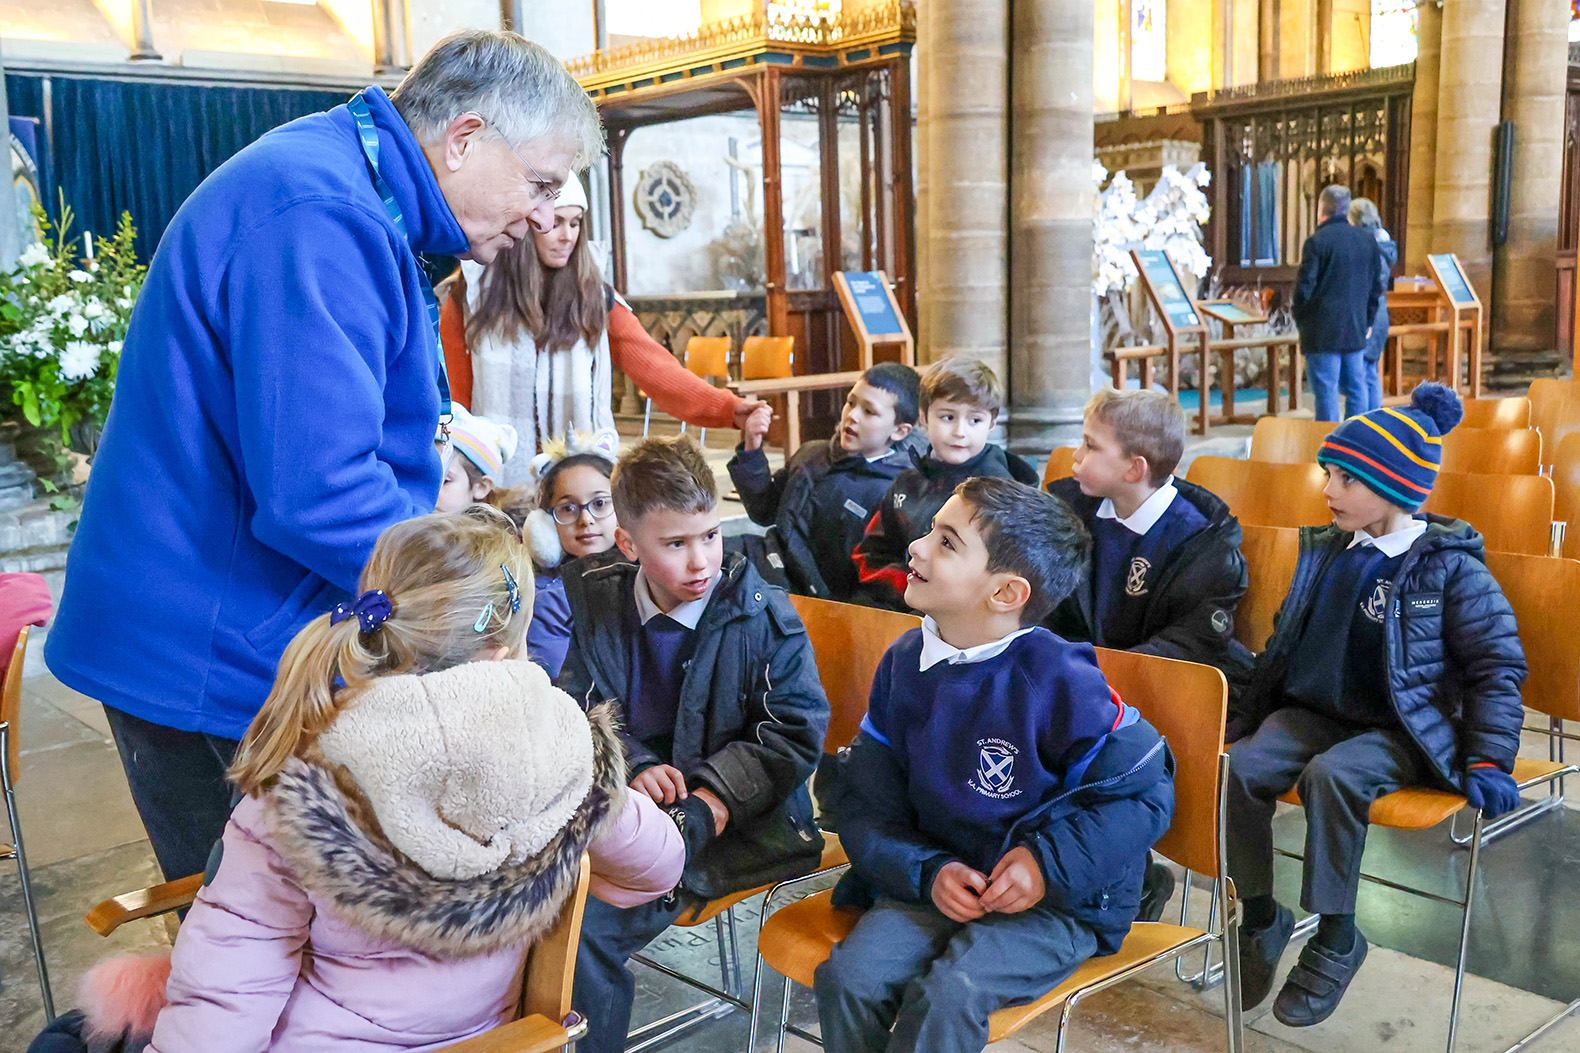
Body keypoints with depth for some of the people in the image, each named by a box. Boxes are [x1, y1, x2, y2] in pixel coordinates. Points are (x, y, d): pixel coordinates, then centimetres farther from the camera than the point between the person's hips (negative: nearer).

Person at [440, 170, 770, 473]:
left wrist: (728, 408, -21)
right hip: (501, 481, -1)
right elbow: (454, 395, 2)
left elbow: (655, 369, -7)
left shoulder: (596, 300, 3)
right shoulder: (473, 294, 1)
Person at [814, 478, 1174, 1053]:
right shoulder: (904, 663, 0)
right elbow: (867, 806, 4)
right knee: (846, 978, -18)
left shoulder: (1060, 681, -15)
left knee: (946, 995, -28)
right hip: (936, 881, 5)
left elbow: (1145, 793, -8)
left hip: (1053, 902, -4)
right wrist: (927, 871, -13)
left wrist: (1050, 862, -18)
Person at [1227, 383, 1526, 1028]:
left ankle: (1336, 938, -16)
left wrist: (1488, 761, -12)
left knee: (1332, 775, -35)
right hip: (1312, 713, 5)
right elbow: (1283, 645, 19)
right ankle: (1261, 917, -2)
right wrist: (1242, 716, 14)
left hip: (1400, 730, -5)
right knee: (1238, 768, -22)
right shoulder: (1324, 552, 10)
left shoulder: (1450, 567, -6)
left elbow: (1497, 667, -4)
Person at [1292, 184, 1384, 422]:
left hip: (1323, 331, -5)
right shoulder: (1368, 240, 9)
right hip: (1356, 330, 6)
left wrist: (1300, 318, 3)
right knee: (1356, 389, 11)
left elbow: (1305, 286, -11)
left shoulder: (1317, 241, -9)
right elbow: (1376, 286, 14)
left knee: (1326, 392, -3)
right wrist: (1367, 320, 20)